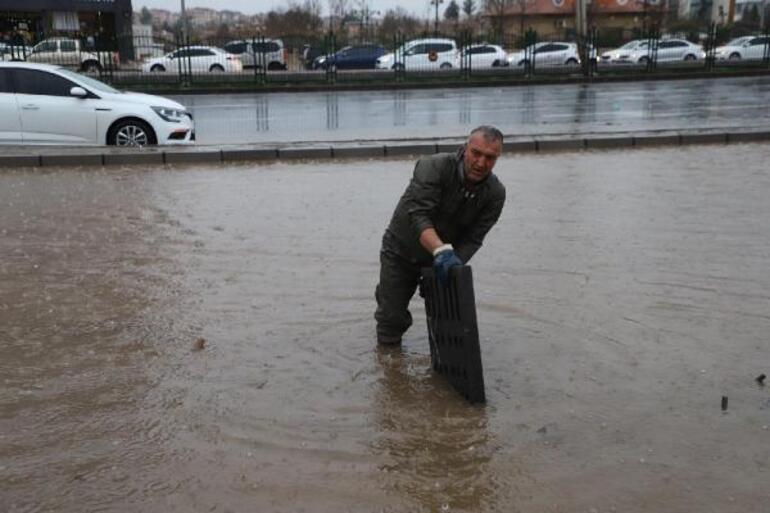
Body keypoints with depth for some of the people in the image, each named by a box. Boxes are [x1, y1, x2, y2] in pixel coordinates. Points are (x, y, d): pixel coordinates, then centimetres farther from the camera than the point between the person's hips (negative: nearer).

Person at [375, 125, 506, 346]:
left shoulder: (495, 194, -16)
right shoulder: (435, 167, -30)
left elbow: (472, 239, -18)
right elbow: (417, 214, -40)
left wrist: (453, 265, -35)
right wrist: (441, 250, -55)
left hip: (443, 257, 3)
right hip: (402, 251, -3)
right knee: (392, 318, 1)